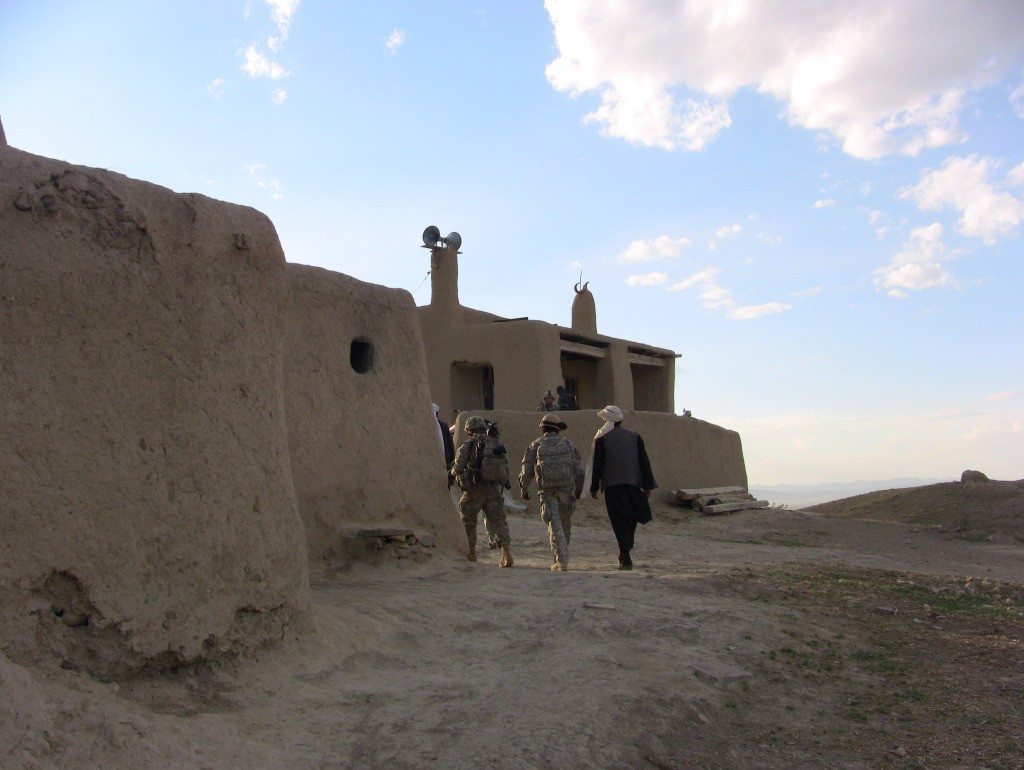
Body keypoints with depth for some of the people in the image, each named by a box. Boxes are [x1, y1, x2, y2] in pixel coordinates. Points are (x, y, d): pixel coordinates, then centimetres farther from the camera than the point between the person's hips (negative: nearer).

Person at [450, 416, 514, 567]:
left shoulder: (467, 445, -6)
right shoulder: (497, 444, 7)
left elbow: (458, 468, -10)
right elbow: (506, 467, 6)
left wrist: (452, 473, 11)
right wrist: (503, 482, 19)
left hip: (474, 489, -3)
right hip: (494, 490, 4)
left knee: (468, 520, 14)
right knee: (498, 521, 6)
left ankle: (471, 553, 20)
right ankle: (506, 553, -7)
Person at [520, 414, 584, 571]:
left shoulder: (536, 445, 9)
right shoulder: (567, 443, 12)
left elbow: (526, 471, 5)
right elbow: (579, 469, 8)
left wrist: (524, 490, 17)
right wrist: (579, 489, 18)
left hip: (547, 490, -1)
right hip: (566, 487, 1)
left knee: (555, 524, -1)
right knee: (565, 522, 17)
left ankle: (562, 560, -9)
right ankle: (561, 556, 27)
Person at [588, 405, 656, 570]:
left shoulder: (602, 439, -5)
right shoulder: (634, 436, 6)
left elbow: (597, 465, -5)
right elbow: (644, 462, 3)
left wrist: (594, 487, 3)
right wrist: (647, 485, 7)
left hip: (612, 486, -3)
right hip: (633, 484, 3)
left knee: (619, 522, 2)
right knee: (631, 518, 22)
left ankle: (626, 559, -2)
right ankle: (625, 551, 22)